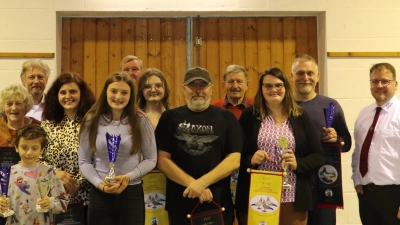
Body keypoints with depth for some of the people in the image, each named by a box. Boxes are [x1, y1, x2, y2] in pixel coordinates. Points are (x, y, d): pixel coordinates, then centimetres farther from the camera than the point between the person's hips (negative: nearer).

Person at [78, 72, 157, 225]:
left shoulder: (140, 120, -2)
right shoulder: (92, 120, 0)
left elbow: (151, 159, 0)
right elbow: (84, 161, 2)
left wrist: (128, 177, -14)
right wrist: (100, 184, -12)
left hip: (132, 193, 0)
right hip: (99, 193, 1)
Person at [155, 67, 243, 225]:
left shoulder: (226, 118, 2)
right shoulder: (170, 117, 3)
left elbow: (234, 160, -6)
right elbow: (163, 160, -2)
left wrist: (202, 182, -17)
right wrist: (193, 184, -13)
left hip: (217, 202, 0)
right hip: (180, 202, 1)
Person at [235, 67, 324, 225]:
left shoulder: (300, 117, 5)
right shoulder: (249, 116, 2)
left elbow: (318, 156, 5)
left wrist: (298, 164, -13)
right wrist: (250, 159, -15)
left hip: (293, 200, 1)